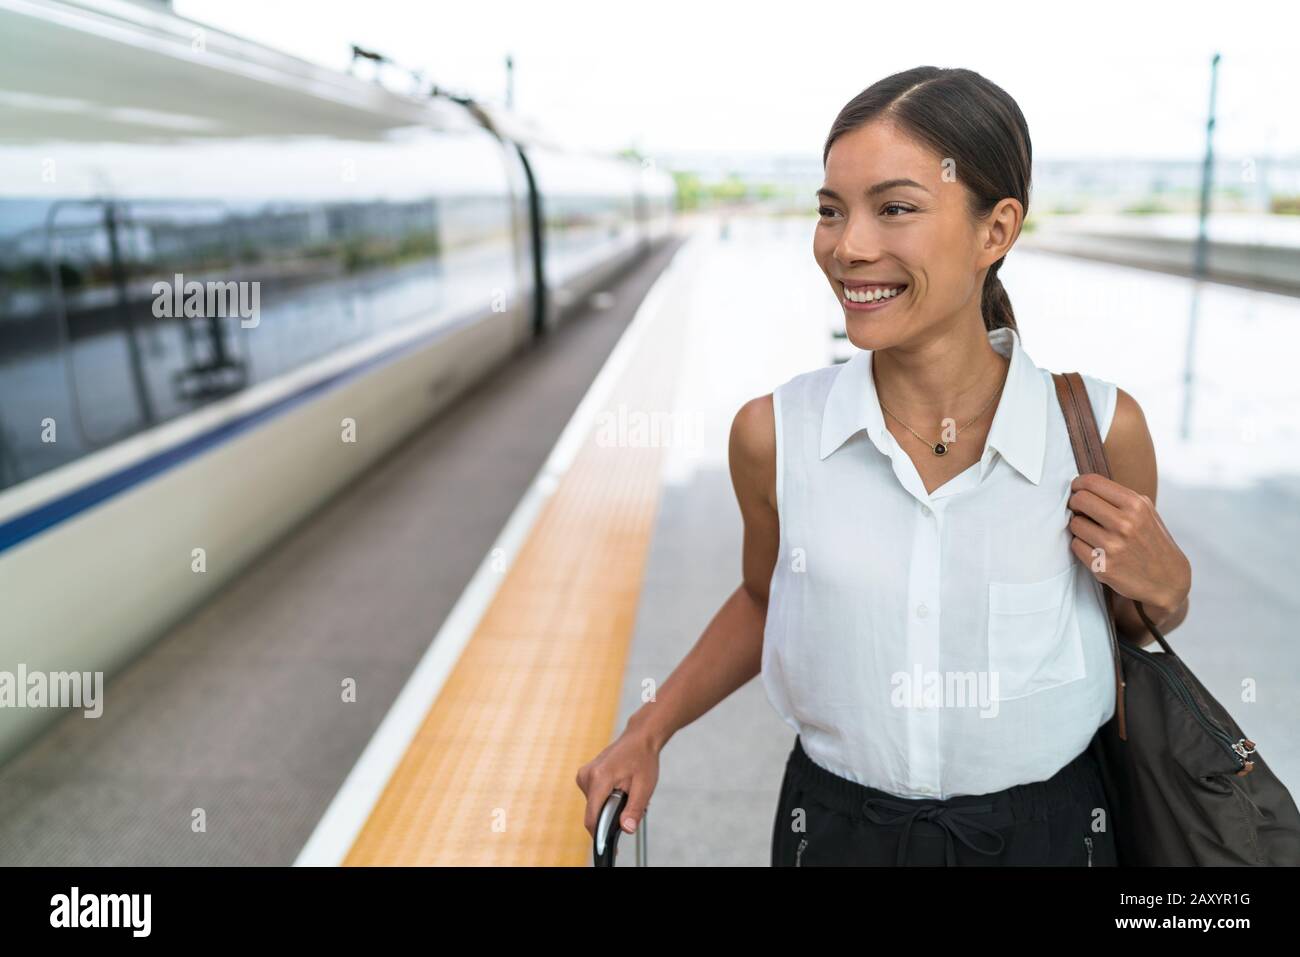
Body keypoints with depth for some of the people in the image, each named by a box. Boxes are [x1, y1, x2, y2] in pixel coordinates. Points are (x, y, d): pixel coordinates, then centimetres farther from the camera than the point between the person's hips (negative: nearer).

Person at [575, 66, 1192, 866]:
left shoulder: (1099, 429, -16)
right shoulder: (773, 435, -15)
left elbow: (1137, 633, 4)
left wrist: (1166, 589, -17)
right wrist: (648, 732, 0)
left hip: (1048, 827, 1)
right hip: (839, 827, 0)